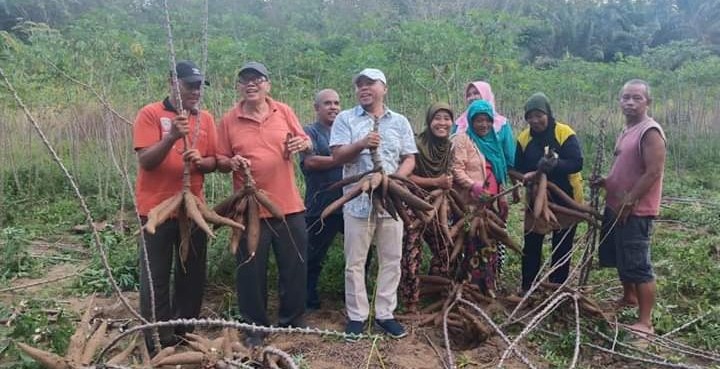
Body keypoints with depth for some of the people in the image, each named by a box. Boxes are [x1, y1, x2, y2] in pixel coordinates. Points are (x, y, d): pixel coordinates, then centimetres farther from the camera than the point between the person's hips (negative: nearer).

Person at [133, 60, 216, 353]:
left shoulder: (206, 119, 8)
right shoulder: (150, 114, -6)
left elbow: (213, 162, 9)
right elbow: (146, 161, -13)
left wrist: (200, 161, -14)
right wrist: (172, 136, -28)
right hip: (156, 209, -4)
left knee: (193, 275, 12)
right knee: (156, 277, 3)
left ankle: (185, 333, 28)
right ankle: (158, 339, 14)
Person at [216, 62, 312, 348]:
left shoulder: (284, 112, 4)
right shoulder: (229, 120, 0)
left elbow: (307, 144, 9)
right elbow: (220, 161, 3)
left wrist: (303, 144, -14)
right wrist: (231, 163, -19)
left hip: (289, 205, 2)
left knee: (295, 267, 11)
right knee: (251, 270, 7)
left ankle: (293, 320, 30)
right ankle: (255, 326, 24)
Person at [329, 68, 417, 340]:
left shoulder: (400, 122, 11)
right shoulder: (346, 119, 4)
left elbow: (409, 159, 8)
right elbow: (337, 156, -6)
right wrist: (361, 144, -23)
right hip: (358, 200, -2)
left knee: (391, 260, 7)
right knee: (355, 262, 4)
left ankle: (385, 313, 21)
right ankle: (356, 315, 17)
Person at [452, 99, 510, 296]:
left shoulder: (493, 141, 20)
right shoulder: (462, 139, -3)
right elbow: (456, 169, -14)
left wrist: (502, 198, 22)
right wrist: (473, 186, -27)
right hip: (470, 203, -7)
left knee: (490, 245, 9)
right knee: (473, 246, -9)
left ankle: (489, 288, 19)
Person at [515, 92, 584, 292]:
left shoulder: (565, 133, -13)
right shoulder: (524, 138, -1)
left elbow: (577, 163, -20)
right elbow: (518, 169, 3)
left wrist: (555, 165, -37)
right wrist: (526, 176, -20)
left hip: (565, 199, -2)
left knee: (562, 246, 10)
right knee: (531, 245, 5)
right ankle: (527, 288, 17)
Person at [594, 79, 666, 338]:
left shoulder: (650, 132, -16)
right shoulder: (628, 130, 14)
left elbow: (653, 172, -22)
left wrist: (629, 202, -20)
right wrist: (605, 182, 6)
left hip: (635, 211, -10)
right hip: (616, 207, 10)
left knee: (637, 265, -5)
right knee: (618, 259, 22)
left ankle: (645, 323, 3)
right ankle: (629, 297, 43)